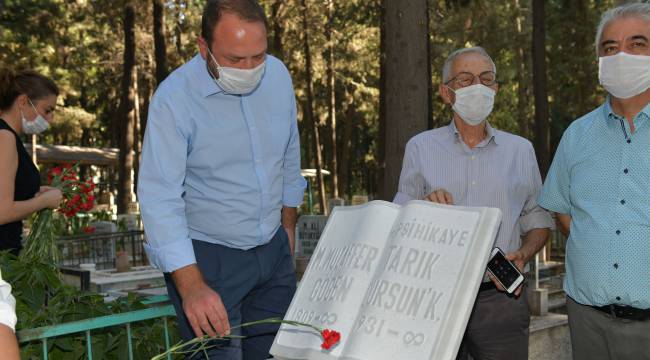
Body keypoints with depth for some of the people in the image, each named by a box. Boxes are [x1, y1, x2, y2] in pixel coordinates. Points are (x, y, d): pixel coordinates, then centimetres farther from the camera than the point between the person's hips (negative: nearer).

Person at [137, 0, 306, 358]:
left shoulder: (278, 75, -3)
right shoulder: (173, 98, -19)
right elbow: (159, 198, -24)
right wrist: (191, 285, -33)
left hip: (274, 250, 5)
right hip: (207, 257, -5)